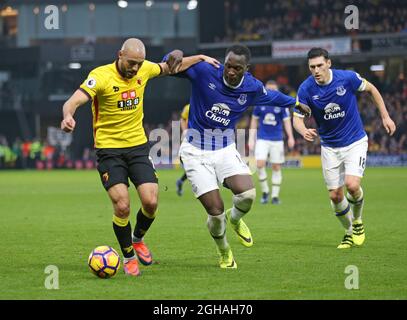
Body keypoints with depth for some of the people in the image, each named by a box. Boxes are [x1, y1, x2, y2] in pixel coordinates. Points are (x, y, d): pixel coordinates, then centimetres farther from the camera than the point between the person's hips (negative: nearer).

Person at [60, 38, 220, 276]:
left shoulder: (144, 69, -1)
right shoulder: (101, 76, -17)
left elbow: (169, 68, 21)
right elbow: (74, 101, -29)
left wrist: (200, 58, 22)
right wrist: (68, 116, -51)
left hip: (138, 146, 4)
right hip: (109, 149, -4)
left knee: (151, 202, -9)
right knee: (122, 206, -15)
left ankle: (138, 239, 23)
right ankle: (128, 257, 10)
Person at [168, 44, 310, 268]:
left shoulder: (252, 87, -4)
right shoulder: (204, 72, -15)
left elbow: (271, 96, 19)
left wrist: (295, 103, 34)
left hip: (225, 149, 3)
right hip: (195, 151, -3)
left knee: (247, 194, -24)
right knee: (215, 211, -11)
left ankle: (234, 219, 15)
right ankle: (224, 253, 22)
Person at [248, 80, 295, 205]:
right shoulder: (259, 103, 1)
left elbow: (287, 121, -2)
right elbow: (254, 120, 10)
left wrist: (290, 137, -16)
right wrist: (251, 138, 7)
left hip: (277, 140, 0)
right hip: (262, 139, 0)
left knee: (276, 167, 2)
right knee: (260, 164, -15)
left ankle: (275, 196, 12)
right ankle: (265, 191, 4)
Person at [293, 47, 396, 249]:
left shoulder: (347, 78, -17)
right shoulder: (306, 89, -14)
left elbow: (371, 89, 2)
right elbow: (297, 118, -13)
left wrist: (385, 116, 1)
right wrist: (304, 131, -36)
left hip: (355, 141, -2)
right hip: (330, 147, 2)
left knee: (352, 185, -21)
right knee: (335, 195, 0)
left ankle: (357, 221, 9)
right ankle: (349, 232, 25)